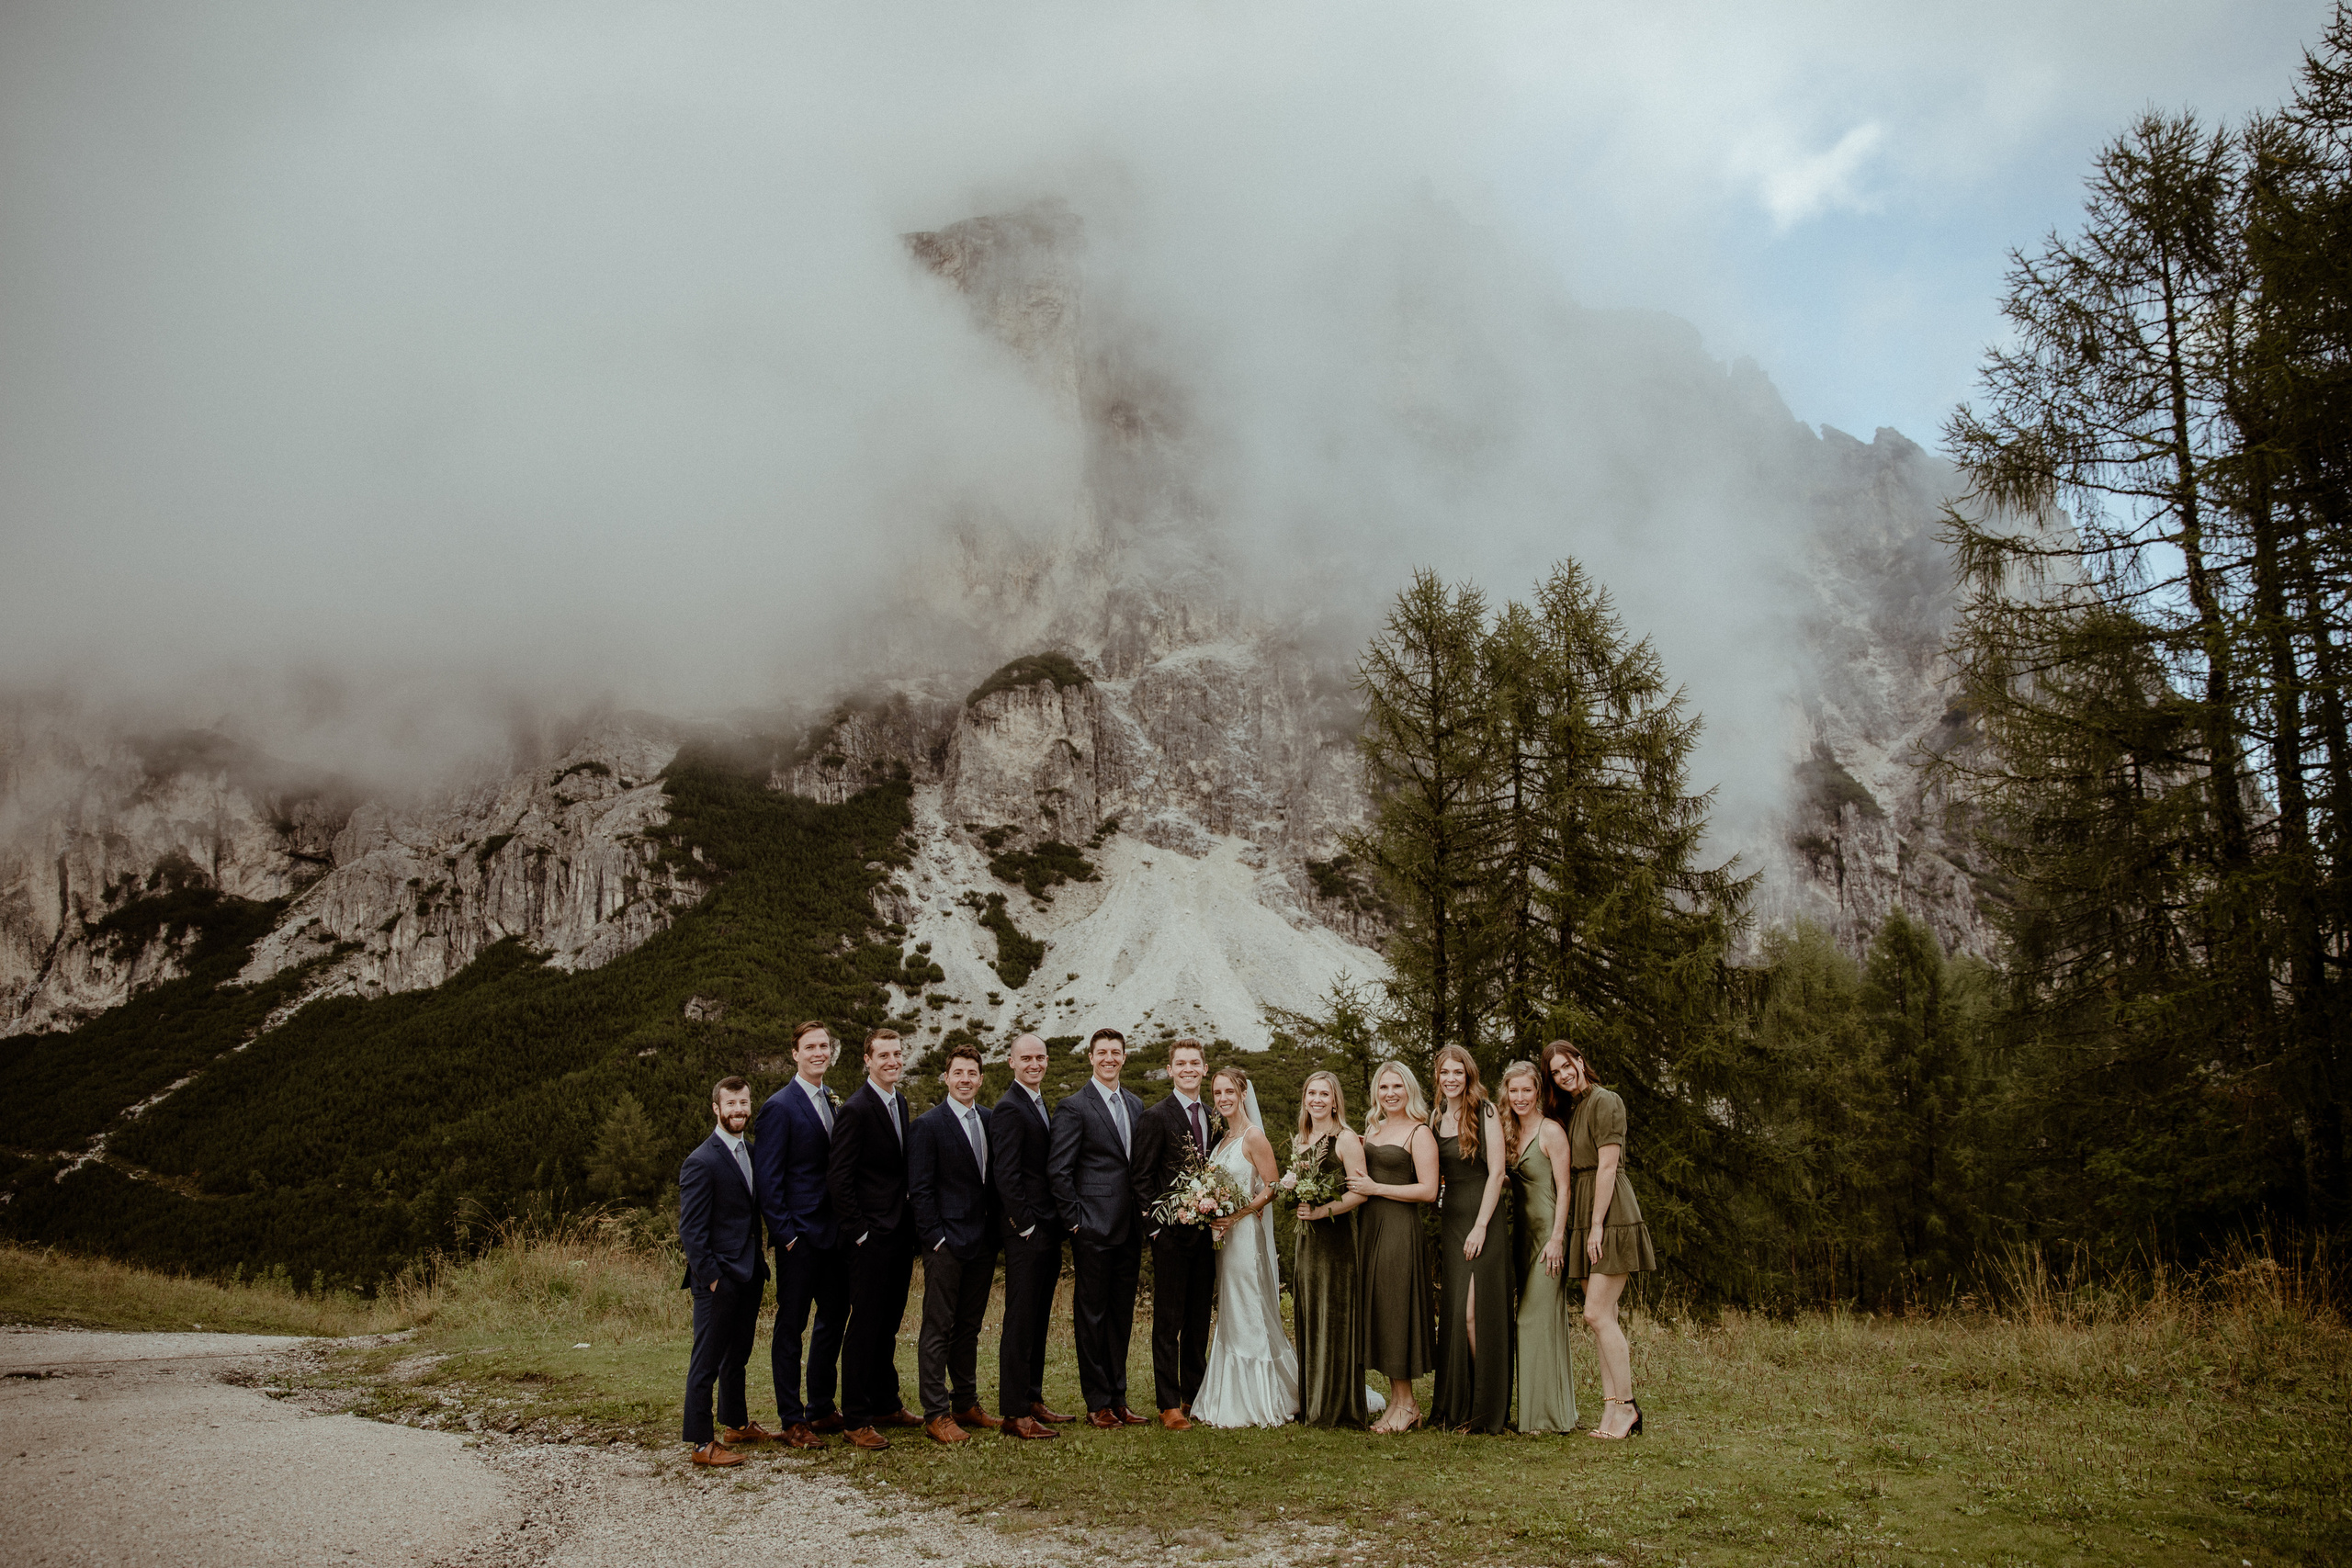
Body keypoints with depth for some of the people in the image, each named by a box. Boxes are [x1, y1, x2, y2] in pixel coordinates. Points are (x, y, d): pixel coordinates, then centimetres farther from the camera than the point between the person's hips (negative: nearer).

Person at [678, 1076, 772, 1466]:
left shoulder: (750, 1152, 11)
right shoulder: (701, 1162, -14)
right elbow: (691, 1229, -15)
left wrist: (760, 1261, 12)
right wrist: (709, 1277, -18)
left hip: (749, 1275, 8)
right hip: (718, 1280, -8)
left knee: (738, 1355, 20)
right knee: (706, 1361, 0)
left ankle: (737, 1424, 34)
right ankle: (702, 1444, 7)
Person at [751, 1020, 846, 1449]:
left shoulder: (831, 1101, 12)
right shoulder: (780, 1107, -11)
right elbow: (768, 1179, -13)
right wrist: (784, 1233, -15)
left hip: (834, 1232, 8)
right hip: (800, 1234, -8)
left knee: (834, 1317, 15)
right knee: (791, 1326, 2)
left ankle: (822, 1408, 28)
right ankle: (792, 1421, 11)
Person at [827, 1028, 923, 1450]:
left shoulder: (900, 1103, 12)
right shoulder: (856, 1110, -14)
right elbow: (839, 1177, -16)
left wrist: (912, 1226, 13)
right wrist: (858, 1232, -15)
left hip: (901, 1232, 8)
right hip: (873, 1236, -8)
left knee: (889, 1324, 17)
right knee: (865, 1325, -1)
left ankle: (886, 1404, 28)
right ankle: (856, 1419, 7)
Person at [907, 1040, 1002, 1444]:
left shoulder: (989, 1121, 10)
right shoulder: (929, 1125, -8)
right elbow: (919, 1189, -9)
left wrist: (995, 1232, 8)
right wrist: (936, 1237, -13)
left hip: (982, 1242, 6)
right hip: (945, 1243, -6)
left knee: (969, 1326, 14)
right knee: (938, 1328, 0)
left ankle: (966, 1403, 24)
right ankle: (936, 1414, 6)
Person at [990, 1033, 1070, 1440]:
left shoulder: (1038, 1105, 16)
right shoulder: (1009, 1109, -14)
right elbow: (1006, 1175, -19)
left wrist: (1056, 1225, 14)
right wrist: (1026, 1225, -18)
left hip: (1047, 1232, 9)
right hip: (1027, 1234, -9)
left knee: (1038, 1320, 15)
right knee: (1020, 1322, -4)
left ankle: (1033, 1400, 25)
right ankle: (1015, 1414, 2)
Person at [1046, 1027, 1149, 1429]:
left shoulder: (1136, 1106, 13)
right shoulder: (1073, 1108, -7)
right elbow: (1057, 1170, -10)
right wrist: (1076, 1219, -11)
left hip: (1130, 1229, 6)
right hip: (1093, 1229, -6)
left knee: (1122, 1315, 12)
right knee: (1092, 1315, 1)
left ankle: (1118, 1399, 20)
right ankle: (1097, 1404, 9)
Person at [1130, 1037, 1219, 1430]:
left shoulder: (1213, 1117, 12)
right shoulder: (1157, 1116, -7)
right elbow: (1142, 1179, -7)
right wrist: (1155, 1227, -12)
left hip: (1205, 1232, 6)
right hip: (1172, 1232, -6)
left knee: (1199, 1321, 12)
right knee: (1168, 1322, 0)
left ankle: (1194, 1397, 22)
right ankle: (1169, 1405, 7)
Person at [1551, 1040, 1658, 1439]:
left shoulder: (1604, 1101, -9)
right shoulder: (1574, 1110, 19)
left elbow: (1607, 1166, -14)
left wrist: (1597, 1225, -17)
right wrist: (1584, 1226, 12)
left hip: (1611, 1216, -9)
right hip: (1586, 1219, 9)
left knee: (1597, 1314, -12)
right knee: (1601, 1318, 6)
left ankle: (1626, 1404, -5)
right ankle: (1612, 1408, 7)